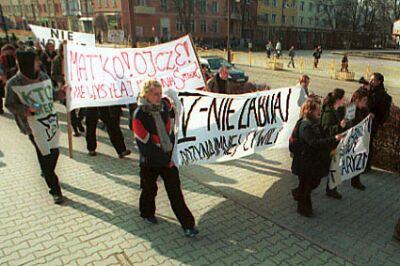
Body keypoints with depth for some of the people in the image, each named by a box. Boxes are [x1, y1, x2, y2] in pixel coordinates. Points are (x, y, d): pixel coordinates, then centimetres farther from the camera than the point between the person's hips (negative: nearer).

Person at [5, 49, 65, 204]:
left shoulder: (43, 76, 5)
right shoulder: (14, 84, -9)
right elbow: (10, 105, -3)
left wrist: (60, 94, -4)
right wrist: (25, 109, -21)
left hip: (52, 119, 5)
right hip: (35, 125, -5)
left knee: (54, 152, 12)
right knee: (45, 156, -3)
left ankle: (47, 173, 43)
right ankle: (55, 190, 7)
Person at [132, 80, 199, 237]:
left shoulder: (165, 105, -7)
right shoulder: (139, 115, -21)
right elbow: (145, 143, -19)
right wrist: (165, 161, -13)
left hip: (168, 157, 3)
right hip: (150, 160, -3)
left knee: (175, 190, 4)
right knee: (150, 189, 17)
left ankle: (187, 224, 10)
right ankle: (147, 213, 47)